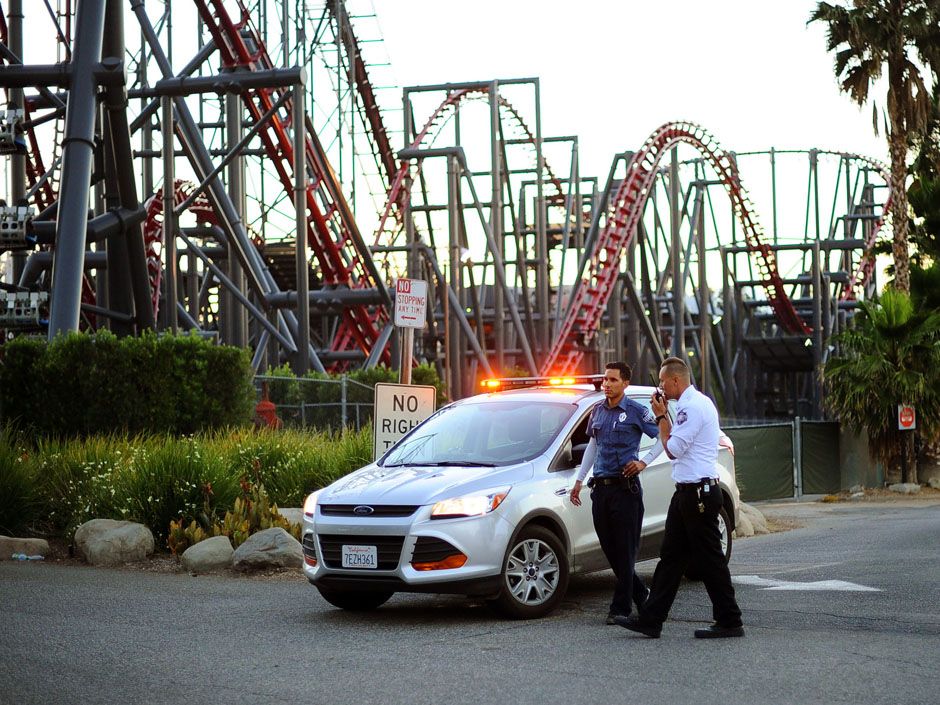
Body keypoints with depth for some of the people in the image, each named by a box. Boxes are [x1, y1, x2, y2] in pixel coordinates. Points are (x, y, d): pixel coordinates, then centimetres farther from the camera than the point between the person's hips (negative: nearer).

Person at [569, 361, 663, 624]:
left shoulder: (637, 412, -4)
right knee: (609, 549, 7)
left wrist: (644, 462, -7)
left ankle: (620, 607, -1)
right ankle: (642, 595, 22)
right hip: (600, 488, 6)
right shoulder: (598, 410, 13)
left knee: (625, 550, -4)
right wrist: (579, 480, 22)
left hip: (625, 487, -6)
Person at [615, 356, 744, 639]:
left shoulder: (693, 406, -16)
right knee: (671, 557, 9)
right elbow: (678, 444, 20)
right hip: (687, 492, 11)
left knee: (710, 559, -4)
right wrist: (664, 416, 12)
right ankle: (650, 619, 10)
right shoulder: (692, 403, 17)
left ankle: (729, 622, 3)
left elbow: (673, 449, -17)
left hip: (698, 493, -11)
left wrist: (661, 417, -6)